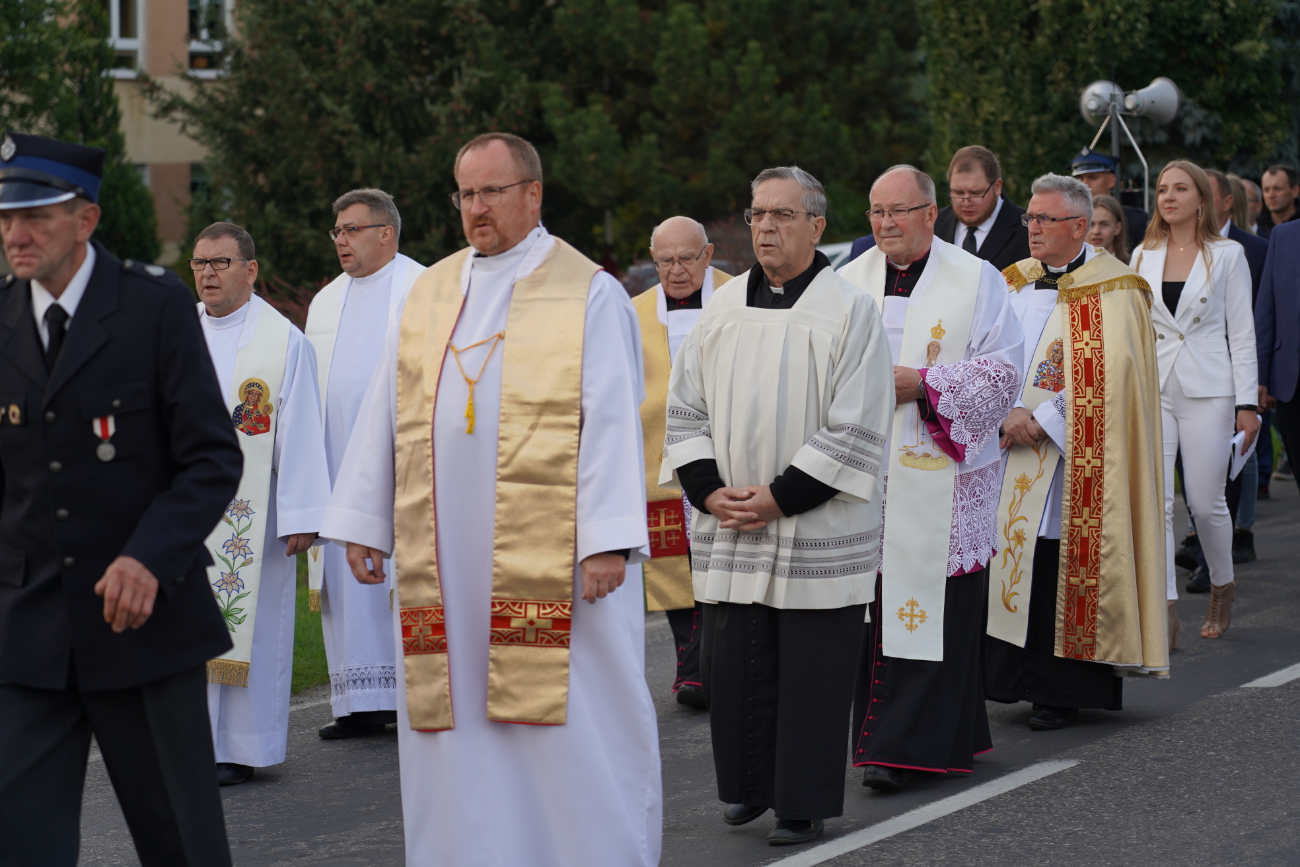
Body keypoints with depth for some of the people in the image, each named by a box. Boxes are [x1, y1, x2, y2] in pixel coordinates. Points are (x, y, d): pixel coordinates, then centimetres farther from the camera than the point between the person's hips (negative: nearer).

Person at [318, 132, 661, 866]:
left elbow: (611, 421, -8)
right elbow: (386, 414, 15)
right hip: (447, 555, 5)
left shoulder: (589, 295, -1)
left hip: (549, 554, -5)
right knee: (458, 719, 6)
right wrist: (362, 523, 10)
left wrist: (608, 540, -16)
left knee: (570, 721, -3)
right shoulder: (431, 294, 13)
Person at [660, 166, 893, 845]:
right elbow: (685, 408, 10)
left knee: (810, 671, 1)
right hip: (728, 529, 4)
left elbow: (856, 430, -11)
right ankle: (749, 786, 23)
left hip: (817, 531, -4)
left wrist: (780, 497, -14)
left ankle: (804, 803, 10)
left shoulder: (849, 311, -6)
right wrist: (710, 490, -4)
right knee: (735, 663, 8)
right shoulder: (723, 308, 8)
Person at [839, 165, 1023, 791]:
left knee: (934, 609, -7)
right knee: (874, 608, 2)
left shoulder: (975, 281, 0)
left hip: (942, 475, -4)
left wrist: (924, 384, -14)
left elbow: (1002, 371, -5)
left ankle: (907, 746, -6)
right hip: (868, 474, 4)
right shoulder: (848, 283, 12)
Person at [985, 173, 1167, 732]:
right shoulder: (1014, 284, 13)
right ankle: (1012, 678, 12)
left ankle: (1062, 691, 3)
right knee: (1013, 563, 4)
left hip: (1074, 463, -5)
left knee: (1063, 569, -5)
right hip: (1011, 455, 5)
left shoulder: (1113, 292, -4)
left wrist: (1043, 420, -17)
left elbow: (1110, 377, -12)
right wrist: (1009, 415, -8)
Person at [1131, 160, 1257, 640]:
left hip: (1207, 389, -2)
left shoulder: (1227, 254, 2)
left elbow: (1241, 332, 0)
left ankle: (1222, 586, 27)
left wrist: (1247, 403, -5)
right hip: (1152, 388, 2)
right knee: (1154, 501, -8)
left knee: (1205, 501, 2)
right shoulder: (1143, 257, 10)